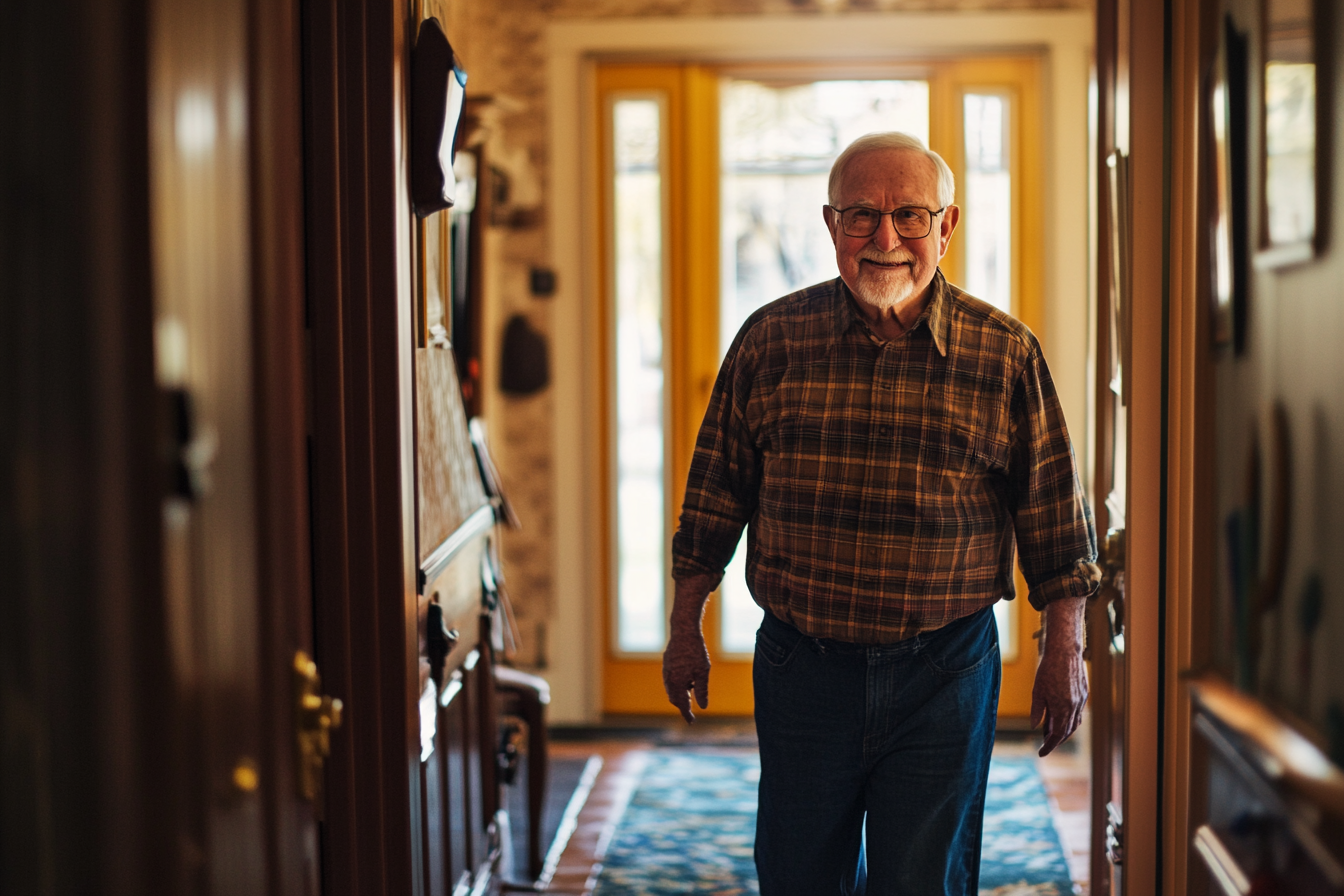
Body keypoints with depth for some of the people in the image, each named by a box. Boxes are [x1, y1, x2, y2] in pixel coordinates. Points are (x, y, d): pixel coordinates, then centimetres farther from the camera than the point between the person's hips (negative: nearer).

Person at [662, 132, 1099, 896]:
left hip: (943, 670, -1)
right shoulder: (770, 340, -1)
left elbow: (1053, 513, 3)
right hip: (802, 663, 1)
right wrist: (686, 630, 8)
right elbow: (717, 496, 6)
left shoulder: (1006, 354, -3)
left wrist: (1065, 651, 2)